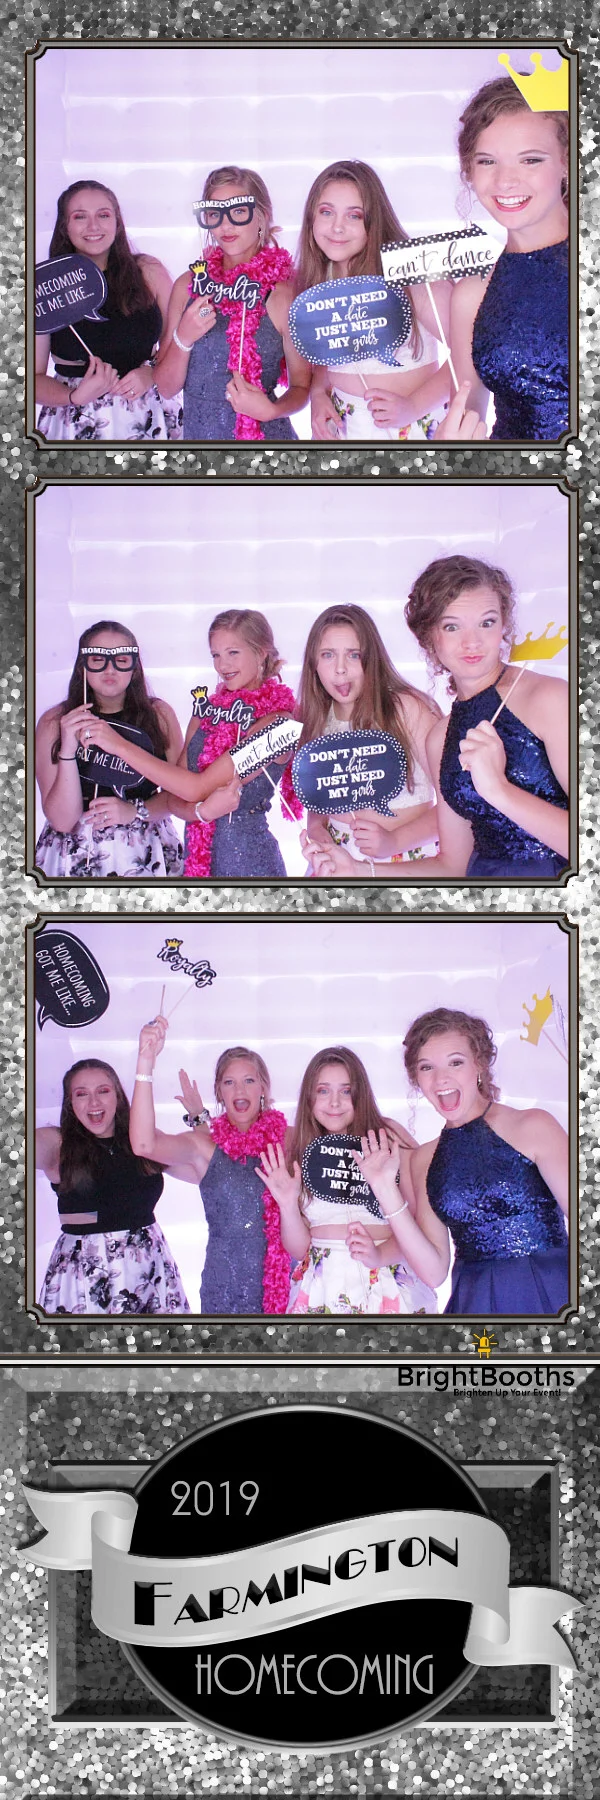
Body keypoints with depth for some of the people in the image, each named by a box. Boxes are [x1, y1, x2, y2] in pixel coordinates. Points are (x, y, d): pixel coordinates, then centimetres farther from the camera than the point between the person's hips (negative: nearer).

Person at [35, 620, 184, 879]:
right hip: (78, 856, -1)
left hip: (147, 853, 2)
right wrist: (68, 750, -25)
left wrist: (136, 811, -17)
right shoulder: (54, 722, -8)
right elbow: (62, 820, -14)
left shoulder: (159, 714, -3)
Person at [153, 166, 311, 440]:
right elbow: (166, 387, 1)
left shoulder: (285, 293, -12)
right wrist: (183, 339, -16)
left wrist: (270, 409, -23)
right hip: (197, 433, 4)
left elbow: (301, 387, -4)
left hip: (265, 436, -4)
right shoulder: (189, 285, -1)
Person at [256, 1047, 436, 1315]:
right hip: (321, 1293, 2)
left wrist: (381, 1255, -24)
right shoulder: (298, 1154, 6)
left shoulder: (390, 1137, -4)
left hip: (388, 1290, -2)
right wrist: (288, 1205, -10)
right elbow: (298, 1249, 6)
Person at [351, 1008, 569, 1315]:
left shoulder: (533, 1126, -5)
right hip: (474, 1305, 3)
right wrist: (387, 1192, -4)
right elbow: (434, 1271, 1)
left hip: (552, 1298, -3)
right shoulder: (424, 1159, 8)